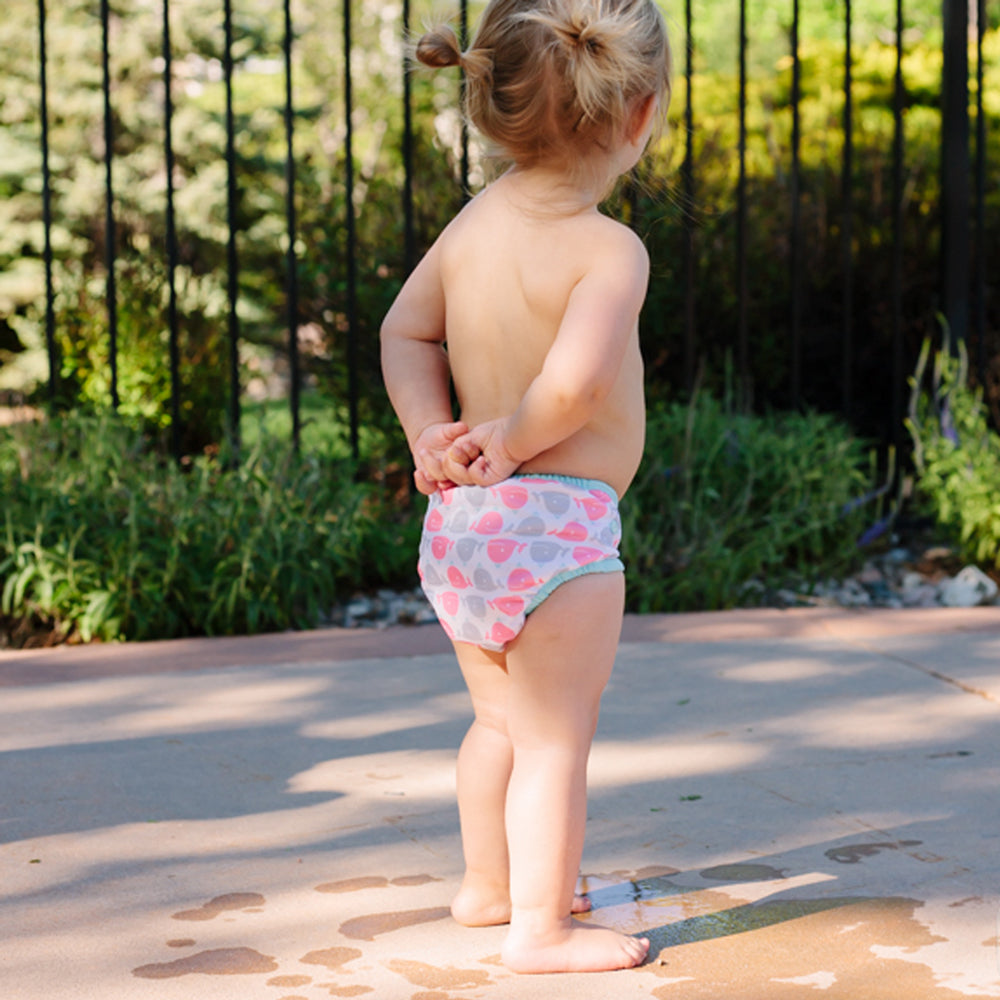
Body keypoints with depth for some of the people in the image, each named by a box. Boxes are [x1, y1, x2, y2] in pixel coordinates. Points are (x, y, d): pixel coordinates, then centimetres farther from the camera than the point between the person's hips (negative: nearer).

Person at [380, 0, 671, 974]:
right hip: (558, 524, -8)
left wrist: (432, 432, 4)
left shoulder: (472, 224, 6)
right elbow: (573, 383, -30)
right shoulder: (610, 250, -18)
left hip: (461, 524, 8)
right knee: (556, 735, 2)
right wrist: (512, 439, -14)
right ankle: (540, 927, 7)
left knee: (501, 719, 24)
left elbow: (405, 332, 14)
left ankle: (486, 884, 39)